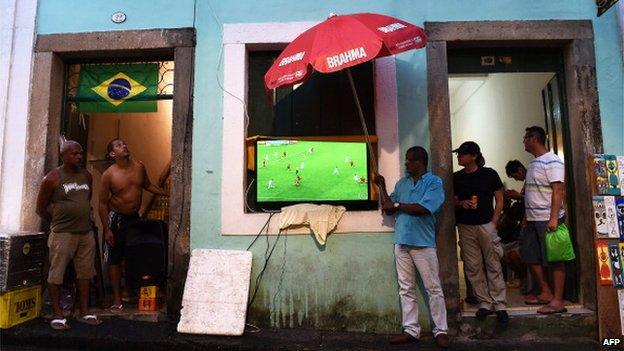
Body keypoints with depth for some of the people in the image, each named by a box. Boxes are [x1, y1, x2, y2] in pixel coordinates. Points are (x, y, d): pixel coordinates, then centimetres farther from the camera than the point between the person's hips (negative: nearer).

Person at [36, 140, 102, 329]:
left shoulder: (86, 176, 10)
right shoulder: (52, 178, -6)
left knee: (85, 273, 10)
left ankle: (84, 312, 20)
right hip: (62, 234, -5)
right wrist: (57, 223, 6)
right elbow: (41, 208, 0)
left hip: (86, 233, 5)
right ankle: (57, 315, 12)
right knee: (56, 275, 0)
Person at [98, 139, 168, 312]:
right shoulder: (108, 174, -13)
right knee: (115, 258, 2)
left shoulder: (139, 167, -1)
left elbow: (148, 185, 17)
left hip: (135, 217, 4)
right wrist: (107, 229, -13)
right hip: (116, 219, -4)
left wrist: (168, 194, 10)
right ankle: (117, 299, 11)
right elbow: (103, 203, -9)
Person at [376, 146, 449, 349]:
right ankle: (411, 330, 19)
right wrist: (381, 186, 5)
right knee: (406, 289, 10)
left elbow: (423, 209, -17)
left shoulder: (434, 182, -4)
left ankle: (441, 331, 16)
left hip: (423, 243, -5)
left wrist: (397, 205, -8)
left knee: (433, 288, 4)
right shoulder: (401, 183, 14)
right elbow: (388, 210, 13)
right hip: (401, 241, 6)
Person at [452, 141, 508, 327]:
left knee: (494, 266, 1)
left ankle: (499, 305, 10)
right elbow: (453, 202, 13)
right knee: (473, 267, 5)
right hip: (465, 227, 3)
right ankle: (485, 303, 17)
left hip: (486, 225, -3)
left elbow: (499, 201, 2)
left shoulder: (489, 174, -1)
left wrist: (493, 222, -6)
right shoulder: (456, 177, 7)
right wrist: (461, 203, -9)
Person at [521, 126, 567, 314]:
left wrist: (554, 218, -25)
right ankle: (545, 292, 25)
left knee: (554, 260, -2)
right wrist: (526, 217, 18)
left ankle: (557, 301, 6)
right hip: (533, 219, 9)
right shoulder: (534, 162, 16)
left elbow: (558, 190, -18)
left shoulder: (552, 161, -11)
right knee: (530, 256, 13)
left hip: (548, 219, -9)